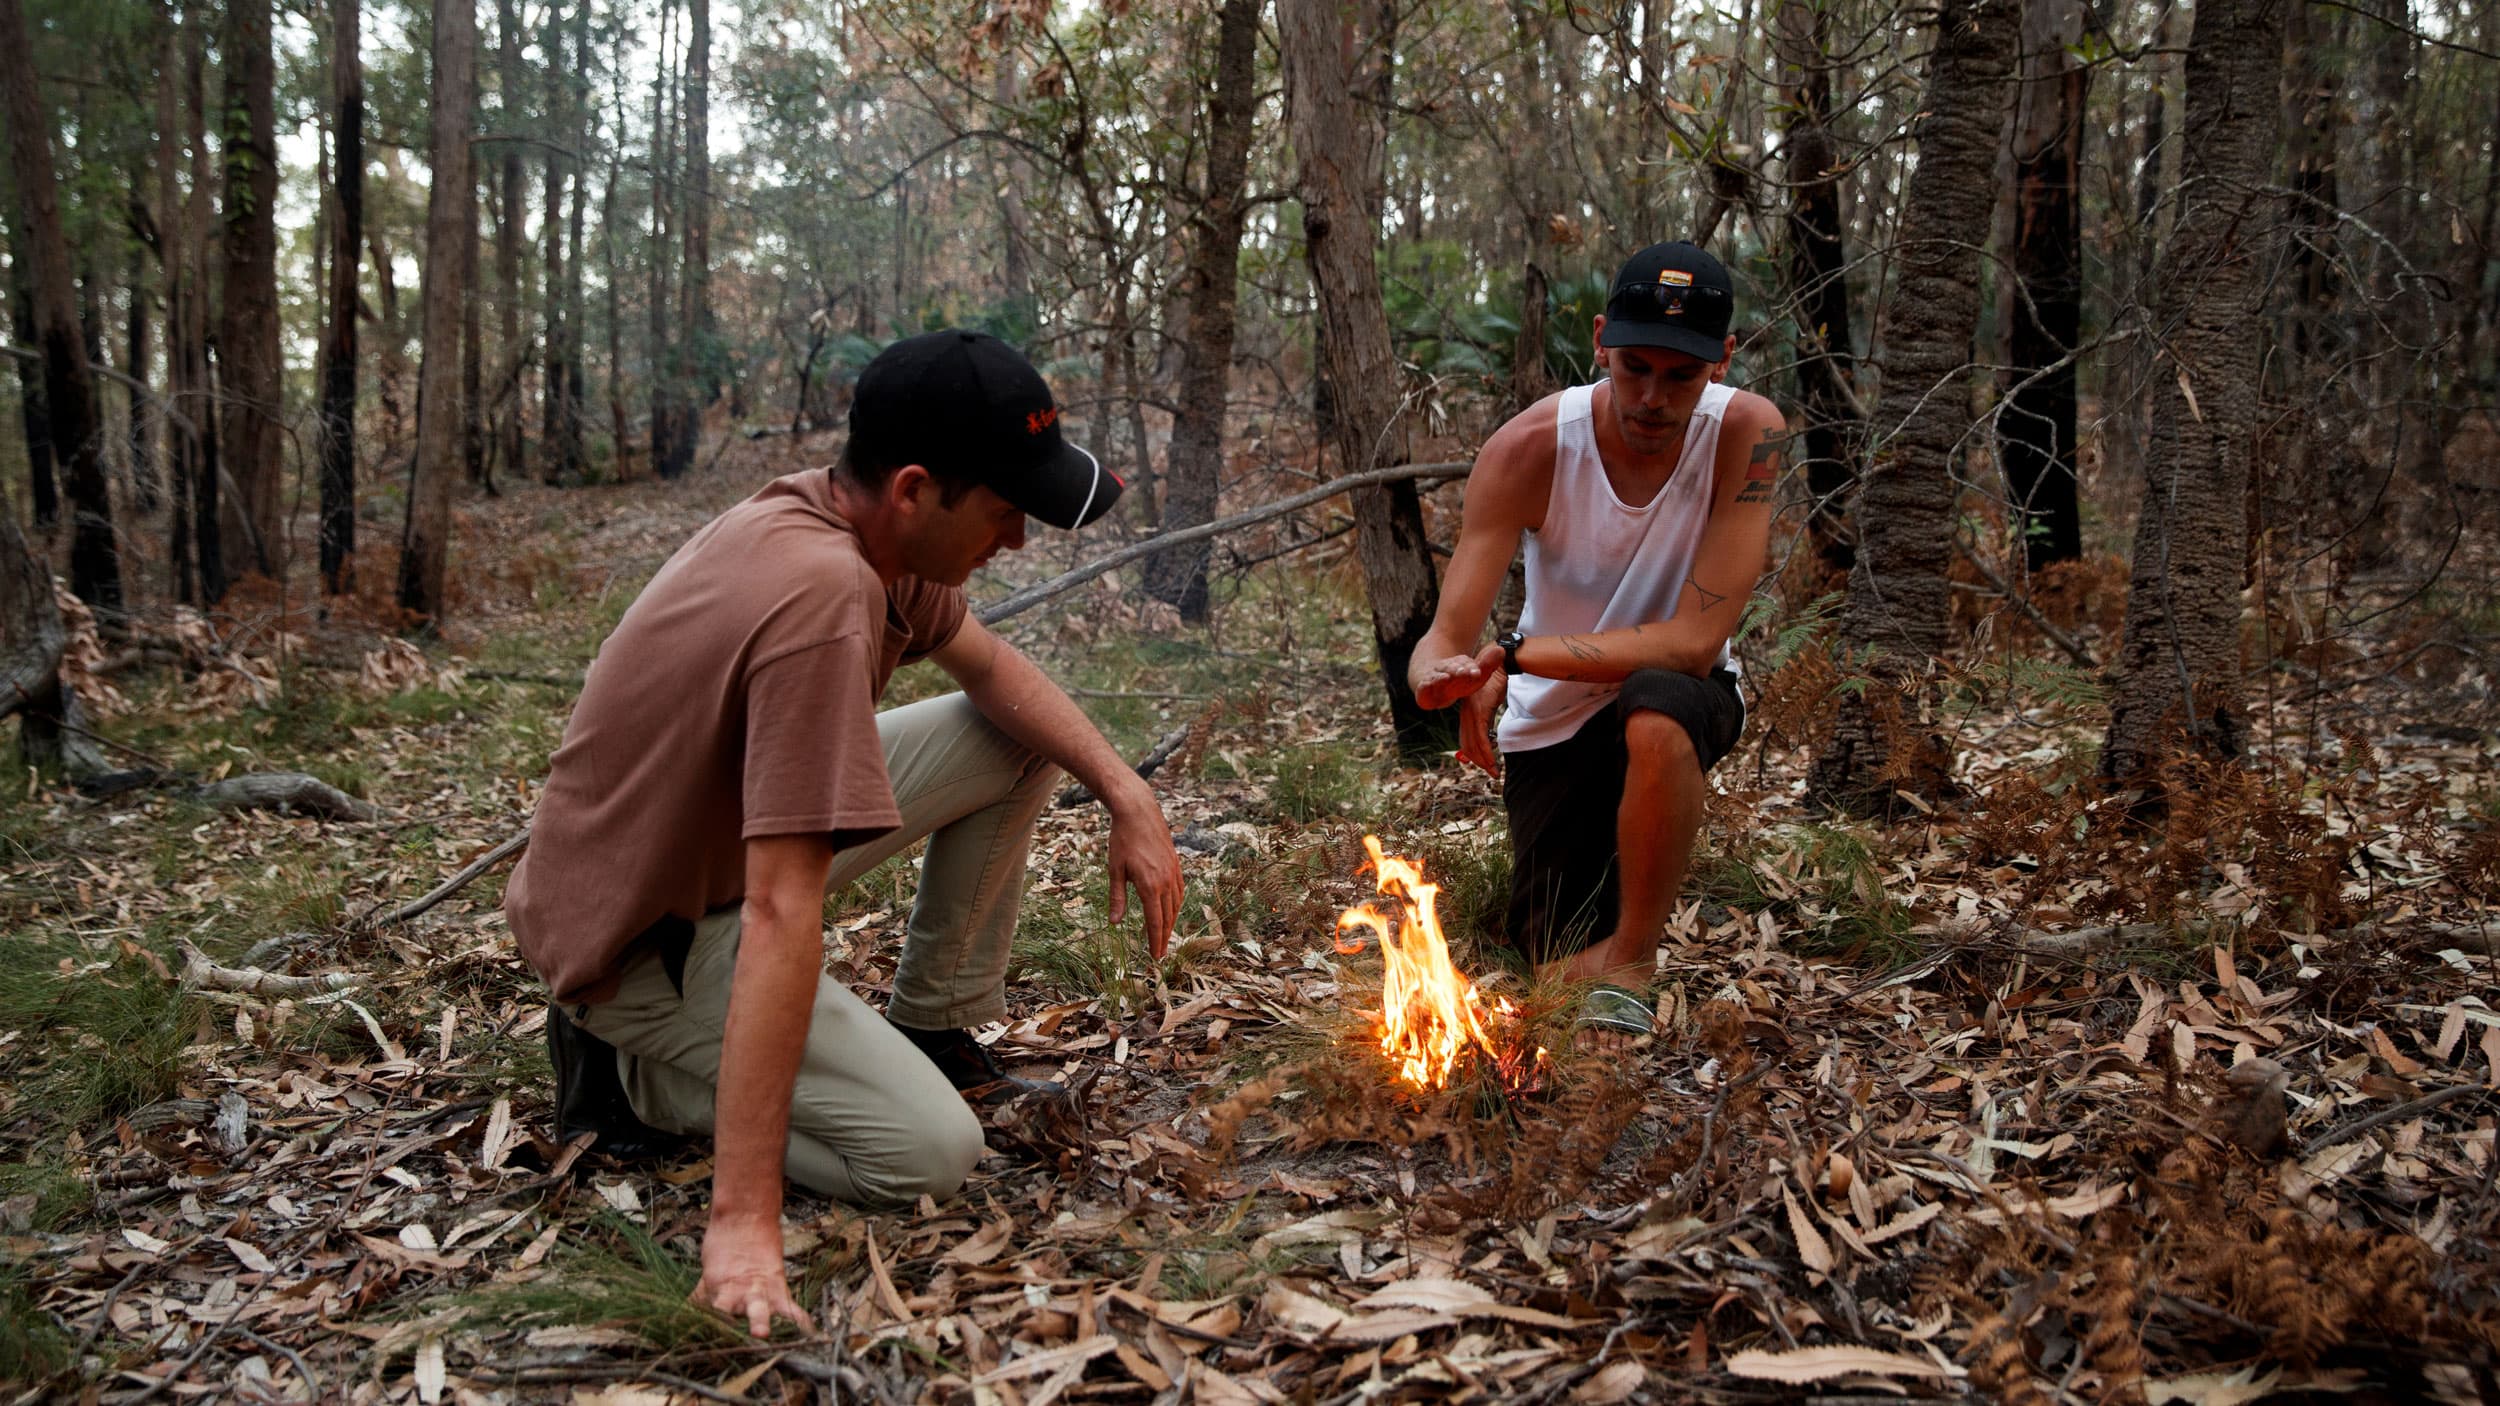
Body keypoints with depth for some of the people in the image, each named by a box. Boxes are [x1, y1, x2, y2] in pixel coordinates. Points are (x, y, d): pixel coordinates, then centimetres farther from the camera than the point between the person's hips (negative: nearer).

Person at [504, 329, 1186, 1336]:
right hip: (647, 937, -9)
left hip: (729, 834, 9)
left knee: (1020, 740, 4)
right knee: (930, 1152, -17)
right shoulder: (823, 592, -35)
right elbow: (783, 914, -39)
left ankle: (935, 1030, 16)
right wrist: (745, 1221, -38)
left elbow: (987, 665, 12)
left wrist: (1125, 792, -2)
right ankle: (631, 1071, 0)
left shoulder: (866, 523, -7)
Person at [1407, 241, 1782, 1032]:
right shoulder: (1528, 448, -22)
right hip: (1550, 724, 2)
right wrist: (1446, 678, -50)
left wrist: (1515, 657, -34)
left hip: (1682, 694, -1)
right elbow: (1444, 639, -24)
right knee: (1558, 968, 2)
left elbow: (1696, 639, -28)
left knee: (1655, 714, -39)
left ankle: (1631, 961, -16)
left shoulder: (1746, 433, -23)